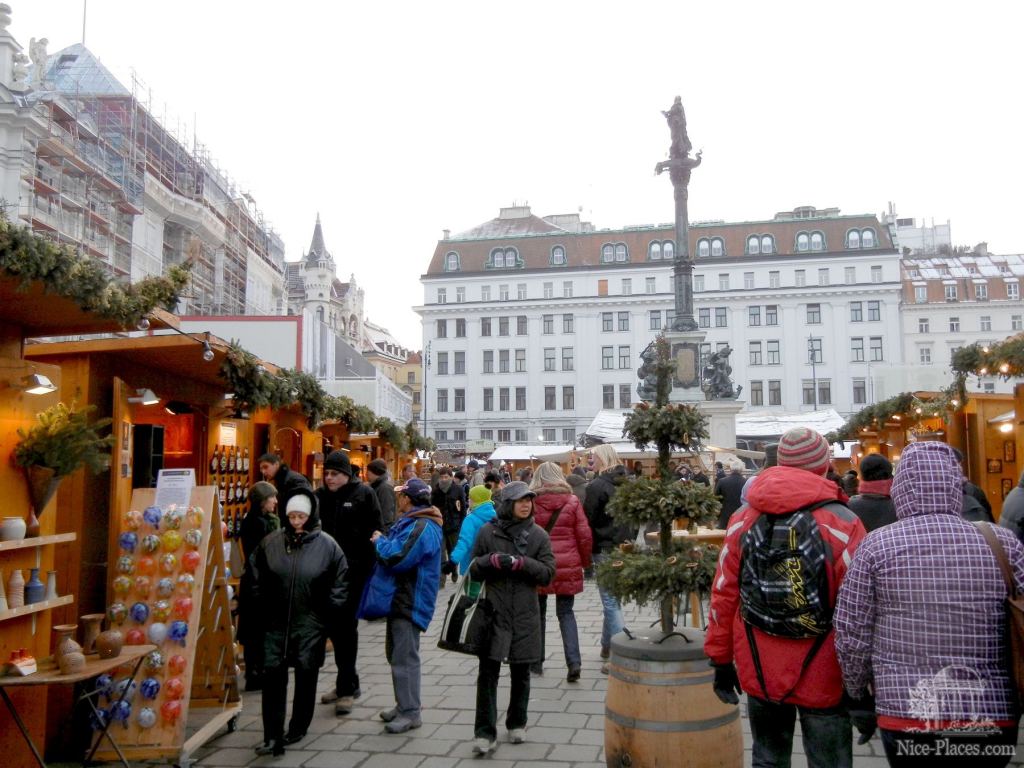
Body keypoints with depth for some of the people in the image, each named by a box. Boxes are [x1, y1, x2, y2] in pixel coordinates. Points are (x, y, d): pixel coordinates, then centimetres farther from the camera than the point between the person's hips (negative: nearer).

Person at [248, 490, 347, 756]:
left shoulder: (326, 544, -9)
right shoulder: (271, 542, -2)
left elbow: (340, 580, 0)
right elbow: (256, 573, 12)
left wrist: (328, 609, -2)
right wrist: (261, 601, 7)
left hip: (310, 624, -2)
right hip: (276, 621, 2)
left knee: (306, 676, 9)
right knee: (273, 674, -1)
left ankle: (298, 729, 27)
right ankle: (273, 736, 3)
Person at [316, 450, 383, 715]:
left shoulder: (363, 494, -5)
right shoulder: (320, 495, 9)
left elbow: (376, 531, -7)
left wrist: (371, 566, -13)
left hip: (354, 571, -5)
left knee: (346, 626, -2)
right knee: (334, 626, 12)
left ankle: (346, 688, 7)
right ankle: (348, 682, 27)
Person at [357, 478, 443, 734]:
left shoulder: (421, 527, -22)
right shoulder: (410, 522, 13)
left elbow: (397, 557, -28)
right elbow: (395, 549, 20)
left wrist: (380, 541, -12)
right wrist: (383, 543, 2)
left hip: (409, 603, -11)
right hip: (398, 599, 11)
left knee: (404, 657, -5)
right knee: (395, 654, 19)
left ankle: (410, 712, 4)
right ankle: (403, 704, 31)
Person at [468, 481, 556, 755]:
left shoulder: (538, 535, 2)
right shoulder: (488, 531, 0)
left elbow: (548, 573, -3)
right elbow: (474, 570, 5)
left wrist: (522, 563, -18)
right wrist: (492, 560, -16)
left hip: (525, 614, 1)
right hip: (494, 612, -1)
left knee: (521, 672, 12)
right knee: (488, 672, -5)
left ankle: (517, 724, 30)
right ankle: (485, 733, 0)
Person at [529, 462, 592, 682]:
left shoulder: (530, 502, -4)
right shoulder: (572, 502, -1)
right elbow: (585, 535, -2)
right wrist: (585, 562, 11)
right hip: (567, 565, 1)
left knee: (538, 612, 15)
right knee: (566, 613, 9)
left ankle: (536, 662, 22)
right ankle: (574, 661, -6)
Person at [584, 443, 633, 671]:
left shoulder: (596, 486, -14)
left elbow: (589, 520, -12)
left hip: (605, 550, -7)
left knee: (610, 602, -4)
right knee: (612, 599, 20)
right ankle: (607, 647, 33)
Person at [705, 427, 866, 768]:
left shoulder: (743, 519, -2)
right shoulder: (843, 525, -13)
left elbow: (723, 594, 0)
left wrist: (720, 658, 10)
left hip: (758, 673, 3)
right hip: (821, 677, -3)